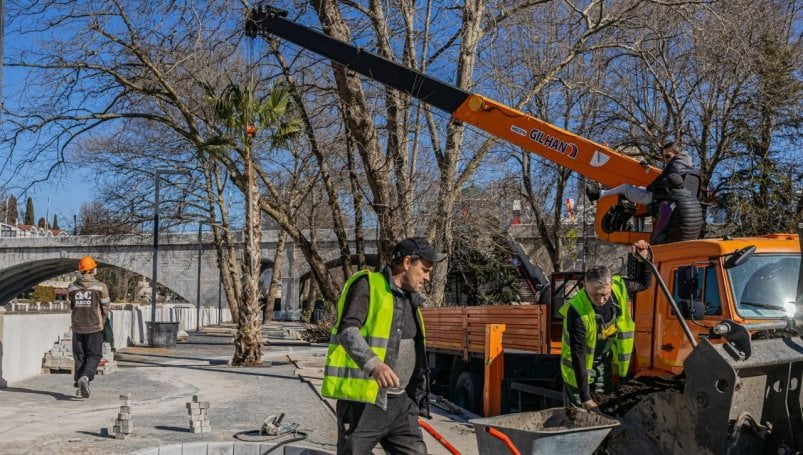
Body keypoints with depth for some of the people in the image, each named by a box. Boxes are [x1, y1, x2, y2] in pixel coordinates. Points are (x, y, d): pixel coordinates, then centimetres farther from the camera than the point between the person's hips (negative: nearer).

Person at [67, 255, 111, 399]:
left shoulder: (72, 288, 1)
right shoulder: (100, 287, -9)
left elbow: (72, 306, 9)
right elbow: (105, 309, -3)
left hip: (77, 328, 3)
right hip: (95, 328, -3)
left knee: (79, 357, 12)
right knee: (94, 356, 4)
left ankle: (79, 386, 14)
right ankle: (85, 377, -21)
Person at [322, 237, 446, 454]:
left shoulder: (410, 299, 18)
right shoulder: (367, 284, -7)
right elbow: (347, 329, -20)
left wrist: (416, 397, 24)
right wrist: (373, 363, -35)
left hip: (399, 401, 8)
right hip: (362, 400, -7)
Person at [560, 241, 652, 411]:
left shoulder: (619, 287, -19)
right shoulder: (577, 311, -35)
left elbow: (644, 283, 7)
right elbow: (578, 356, -32)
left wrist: (643, 258, -11)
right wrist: (586, 399, -32)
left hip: (604, 364, 5)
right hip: (579, 368, -5)